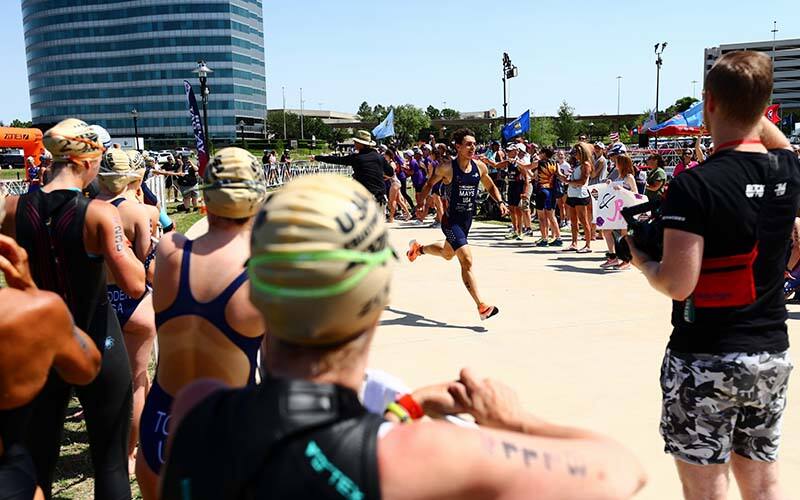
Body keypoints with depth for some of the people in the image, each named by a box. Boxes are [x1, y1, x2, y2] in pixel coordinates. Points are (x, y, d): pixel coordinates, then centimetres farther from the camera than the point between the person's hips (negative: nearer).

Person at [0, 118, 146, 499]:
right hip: (97, 347, -4)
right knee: (110, 463, 10)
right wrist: (122, 244, -7)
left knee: (36, 461, 19)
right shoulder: (99, 213, -18)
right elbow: (135, 285, -23)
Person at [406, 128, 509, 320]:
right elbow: (430, 184, 1)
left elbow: (490, 186, 14)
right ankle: (481, 307, -15)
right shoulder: (447, 168, -15)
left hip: (467, 219, 7)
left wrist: (501, 202, -2)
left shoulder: (480, 167, -1)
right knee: (467, 261, -17)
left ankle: (419, 248, 58)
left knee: (447, 254, 29)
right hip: (451, 220, -7)